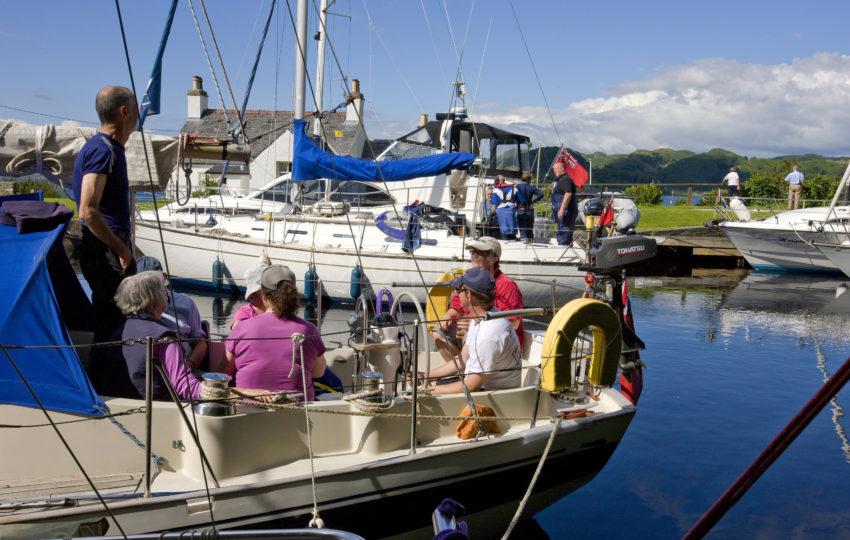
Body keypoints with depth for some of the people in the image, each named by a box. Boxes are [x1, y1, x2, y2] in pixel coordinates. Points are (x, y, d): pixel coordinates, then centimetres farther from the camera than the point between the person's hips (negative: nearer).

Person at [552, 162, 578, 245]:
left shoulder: (565, 179, -13)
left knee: (563, 233, -12)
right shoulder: (560, 180, 21)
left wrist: (562, 209, -30)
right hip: (563, 212, 11)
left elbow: (568, 194, -26)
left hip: (566, 211, -11)